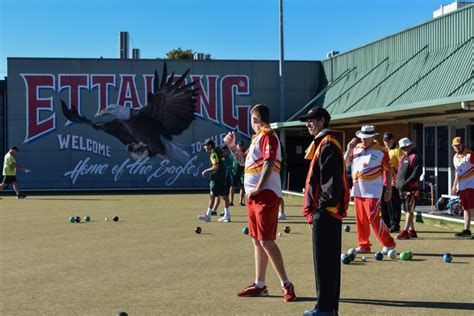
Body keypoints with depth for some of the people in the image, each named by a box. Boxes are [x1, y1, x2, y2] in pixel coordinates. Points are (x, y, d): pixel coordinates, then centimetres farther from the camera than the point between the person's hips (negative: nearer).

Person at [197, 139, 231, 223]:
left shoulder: (213, 153, -14)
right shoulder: (218, 150, 14)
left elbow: (216, 167, -21)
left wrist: (207, 170, -11)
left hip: (217, 177, -10)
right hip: (222, 176, 10)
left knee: (212, 196, -4)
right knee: (224, 196, 10)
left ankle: (208, 215, -1)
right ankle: (227, 216, 13)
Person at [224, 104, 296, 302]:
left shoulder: (267, 135, -10)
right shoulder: (257, 137, 20)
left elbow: (269, 162, -22)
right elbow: (243, 160, 31)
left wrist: (258, 188, -24)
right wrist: (231, 146, 19)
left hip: (265, 195, -10)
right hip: (254, 196, 10)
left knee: (266, 241, -12)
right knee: (257, 241, 12)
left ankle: (286, 285, -8)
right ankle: (259, 285, 20)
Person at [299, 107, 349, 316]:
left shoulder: (327, 145, -13)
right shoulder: (322, 144, 19)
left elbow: (331, 181, -20)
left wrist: (321, 209, -20)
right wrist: (314, 213, 20)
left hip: (325, 213, -10)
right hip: (327, 213, 10)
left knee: (324, 260, -6)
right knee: (329, 260, 13)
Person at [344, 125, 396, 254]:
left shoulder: (381, 150, -3)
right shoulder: (356, 148, 11)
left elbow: (388, 170, 0)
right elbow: (345, 163, 12)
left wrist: (389, 189, -3)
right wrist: (349, 149, -3)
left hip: (373, 190, -5)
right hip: (357, 189, 6)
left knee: (373, 218, -12)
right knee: (360, 219, 9)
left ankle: (389, 243, 0)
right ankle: (364, 245, 19)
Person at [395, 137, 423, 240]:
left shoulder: (416, 157, -7)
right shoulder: (403, 157, 20)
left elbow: (417, 173, -17)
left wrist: (406, 182, -22)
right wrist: (398, 183, 12)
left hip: (411, 188, -9)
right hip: (403, 189, 9)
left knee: (409, 210, -10)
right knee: (408, 210, 13)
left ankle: (405, 231, -14)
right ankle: (412, 230, 20)